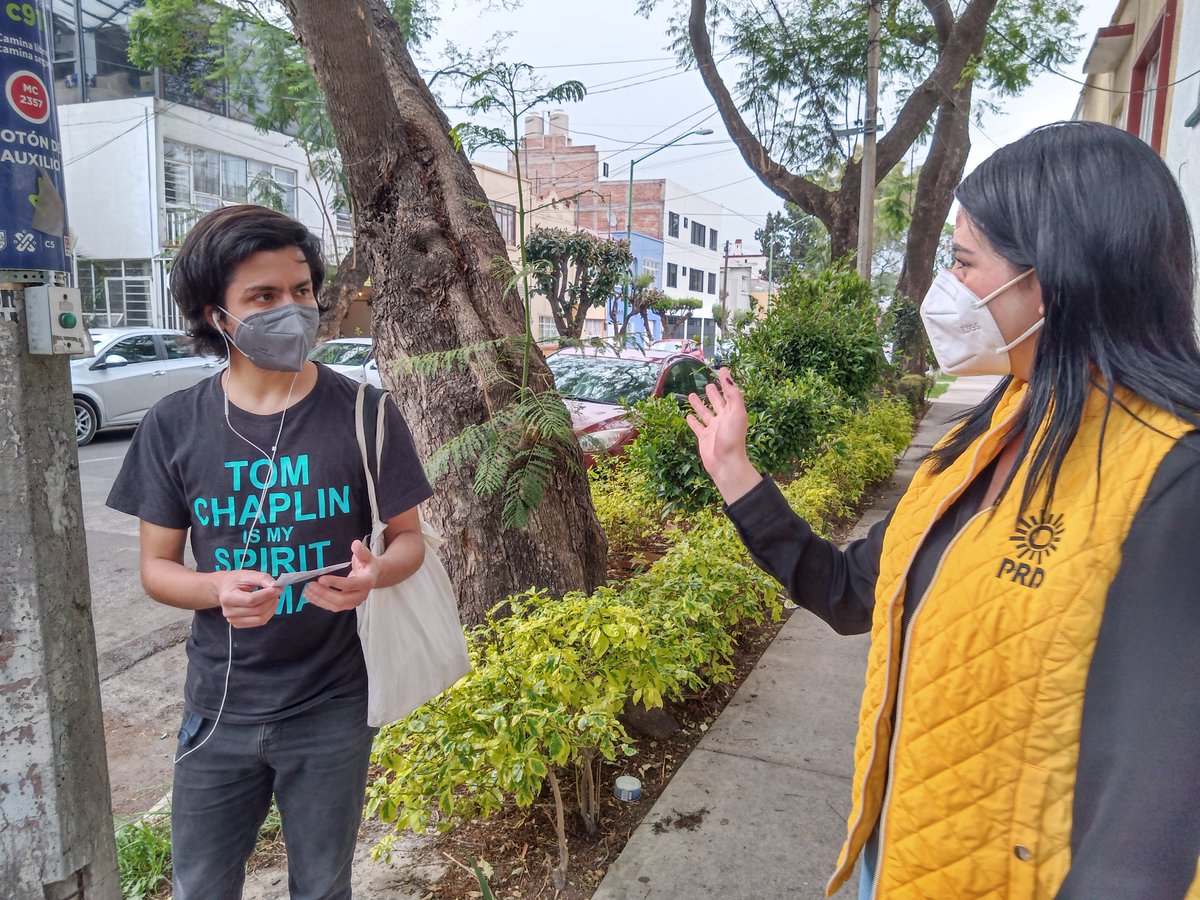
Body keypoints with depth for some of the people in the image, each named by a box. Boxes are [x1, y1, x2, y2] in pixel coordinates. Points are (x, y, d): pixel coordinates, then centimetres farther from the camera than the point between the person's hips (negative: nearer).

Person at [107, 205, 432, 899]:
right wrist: (218, 589, -21)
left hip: (332, 709, -1)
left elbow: (410, 538, -2)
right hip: (219, 710, 2)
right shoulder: (174, 426, -6)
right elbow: (157, 566, 1)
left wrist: (371, 574, -25)